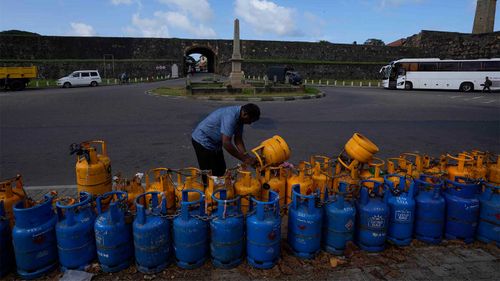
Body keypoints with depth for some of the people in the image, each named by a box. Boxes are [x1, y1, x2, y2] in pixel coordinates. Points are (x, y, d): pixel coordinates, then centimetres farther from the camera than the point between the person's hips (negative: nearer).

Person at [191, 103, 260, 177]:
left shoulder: (239, 117, -4)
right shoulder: (230, 116, -31)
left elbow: (238, 140, 1)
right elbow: (226, 143, -35)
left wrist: (248, 157, -11)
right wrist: (244, 159, -27)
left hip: (214, 142, 9)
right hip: (202, 141, -9)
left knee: (221, 171, 13)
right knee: (210, 174, -5)